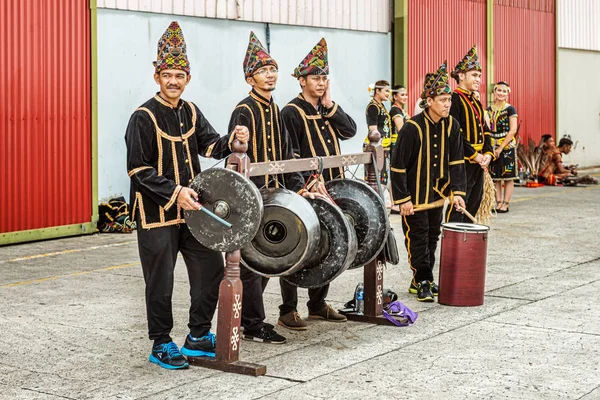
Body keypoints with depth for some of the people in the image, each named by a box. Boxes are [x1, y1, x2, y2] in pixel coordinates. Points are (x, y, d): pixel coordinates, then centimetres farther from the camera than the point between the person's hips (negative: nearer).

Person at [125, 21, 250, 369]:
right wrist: (174, 192, -24)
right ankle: (161, 345, 16)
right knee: (161, 282, 1)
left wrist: (232, 141, -19)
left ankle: (199, 337, 25)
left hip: (192, 209, 7)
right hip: (157, 214, -7)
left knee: (212, 269, 10)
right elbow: (139, 169, -15)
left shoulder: (191, 112, 9)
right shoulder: (144, 117, -12)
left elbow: (211, 145, 3)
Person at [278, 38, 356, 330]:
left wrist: (330, 105, -5)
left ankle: (318, 304, 25)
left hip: (330, 189, 8)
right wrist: (310, 182, -20)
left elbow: (350, 131, 1)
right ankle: (288, 311, 3)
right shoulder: (292, 112, -9)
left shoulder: (327, 109, 14)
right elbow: (289, 156, -15)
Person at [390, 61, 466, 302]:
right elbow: (398, 166, -16)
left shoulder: (451, 126, -4)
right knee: (417, 238, 0)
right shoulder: (412, 128, -19)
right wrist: (403, 199, -16)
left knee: (432, 237, 14)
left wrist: (457, 191, -6)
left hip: (438, 194, 6)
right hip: (415, 196, -6)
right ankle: (423, 282, 10)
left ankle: (422, 280, 26)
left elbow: (456, 161, 2)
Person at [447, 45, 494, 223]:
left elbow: (485, 131, 18)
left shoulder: (476, 102, 19)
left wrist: (488, 153, 1)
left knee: (474, 203, 12)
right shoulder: (454, 99, -10)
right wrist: (474, 155, -18)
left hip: (478, 162, 9)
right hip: (462, 162, -9)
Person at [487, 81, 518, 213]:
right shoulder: (489, 109, 10)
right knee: (495, 177, 5)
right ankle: (498, 202, 11)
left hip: (507, 146, -4)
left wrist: (501, 148, -14)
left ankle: (505, 204, 2)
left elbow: (513, 130, -10)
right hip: (493, 146, 5)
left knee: (508, 176, -1)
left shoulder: (510, 109, -3)